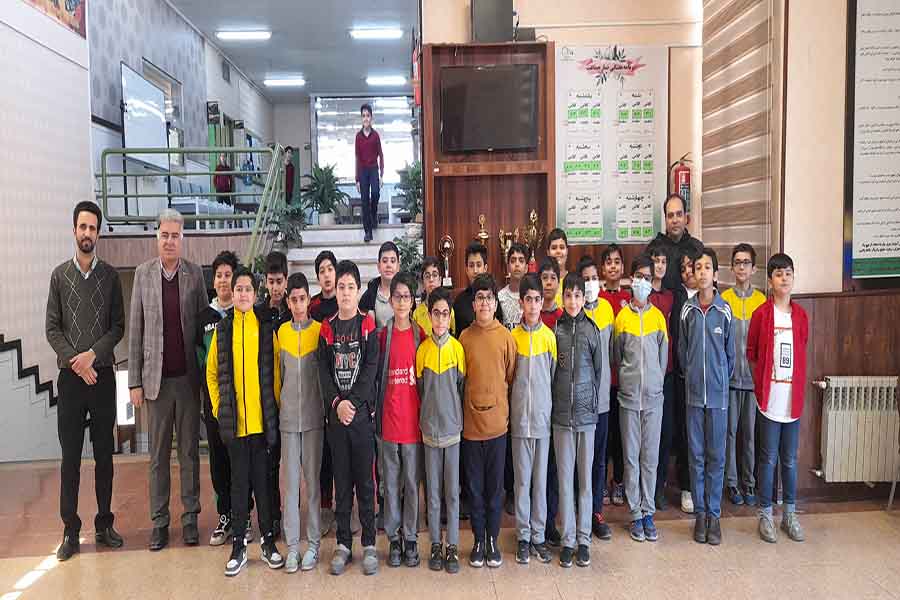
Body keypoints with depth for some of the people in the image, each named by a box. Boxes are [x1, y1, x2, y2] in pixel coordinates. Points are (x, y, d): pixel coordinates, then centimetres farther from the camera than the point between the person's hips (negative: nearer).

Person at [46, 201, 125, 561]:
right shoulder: (59, 275, 5)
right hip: (70, 375, 0)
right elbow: (52, 328, 2)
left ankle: (104, 525, 18)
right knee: (70, 456, 3)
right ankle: (70, 530, 12)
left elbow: (119, 326, 1)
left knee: (104, 454, 7)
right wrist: (74, 361, -11)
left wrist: (92, 354, -12)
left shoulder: (110, 275, 4)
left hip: (103, 374, 0)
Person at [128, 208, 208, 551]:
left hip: (189, 377, 0)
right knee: (158, 455, 9)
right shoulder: (143, 274, 2)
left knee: (190, 451, 9)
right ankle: (159, 521, 21)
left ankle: (190, 517, 20)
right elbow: (135, 330, 2)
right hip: (156, 378, 1)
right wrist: (134, 381, -1)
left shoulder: (195, 274, 0)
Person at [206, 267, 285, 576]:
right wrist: (218, 407, 3)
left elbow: (276, 372, 4)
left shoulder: (267, 328, 2)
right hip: (233, 419, 1)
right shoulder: (222, 329, 5)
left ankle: (268, 539, 20)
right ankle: (239, 544, 18)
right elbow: (212, 373, 9)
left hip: (262, 418, -1)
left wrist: (275, 406, 0)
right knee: (239, 480, 8)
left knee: (262, 478, 7)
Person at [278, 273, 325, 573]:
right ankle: (292, 545, 15)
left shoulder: (320, 330, -2)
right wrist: (283, 406, 10)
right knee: (290, 482, 6)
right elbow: (280, 373, 12)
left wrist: (327, 408, 0)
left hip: (313, 417, -2)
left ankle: (313, 544, 15)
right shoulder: (282, 332, 6)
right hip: (288, 418, 2)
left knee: (312, 481, 5)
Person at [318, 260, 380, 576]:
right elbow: (323, 370, 3)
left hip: (362, 411, -2)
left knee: (365, 479, 4)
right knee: (341, 479, 10)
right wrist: (336, 402, -11)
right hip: (335, 413, 2)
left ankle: (369, 544, 14)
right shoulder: (327, 328, 9)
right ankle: (343, 543, 20)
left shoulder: (369, 325, 1)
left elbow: (371, 368, -7)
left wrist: (352, 402, -15)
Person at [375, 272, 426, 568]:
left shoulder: (421, 335, 1)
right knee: (390, 482, 10)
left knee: (412, 482, 8)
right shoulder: (382, 335, 2)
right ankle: (394, 539, 22)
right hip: (388, 419, 1)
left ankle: (411, 539, 21)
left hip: (414, 419, 0)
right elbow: (375, 375, 4)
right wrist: (374, 411, -1)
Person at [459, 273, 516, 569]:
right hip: (471, 422, 1)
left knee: (495, 486, 9)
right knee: (475, 486, 10)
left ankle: (493, 539, 23)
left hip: (497, 422, -1)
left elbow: (511, 377, 4)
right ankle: (478, 540, 24)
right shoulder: (465, 337, 1)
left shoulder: (506, 336, -1)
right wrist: (465, 410, 4)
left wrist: (507, 411, 3)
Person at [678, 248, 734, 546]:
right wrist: (692, 376, 10)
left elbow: (730, 353, 6)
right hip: (694, 392, 1)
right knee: (696, 456, 7)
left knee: (716, 457, 6)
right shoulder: (687, 310, 1)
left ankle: (714, 515, 16)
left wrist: (721, 379, 9)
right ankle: (700, 513, 18)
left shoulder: (725, 310, -2)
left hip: (718, 393, -1)